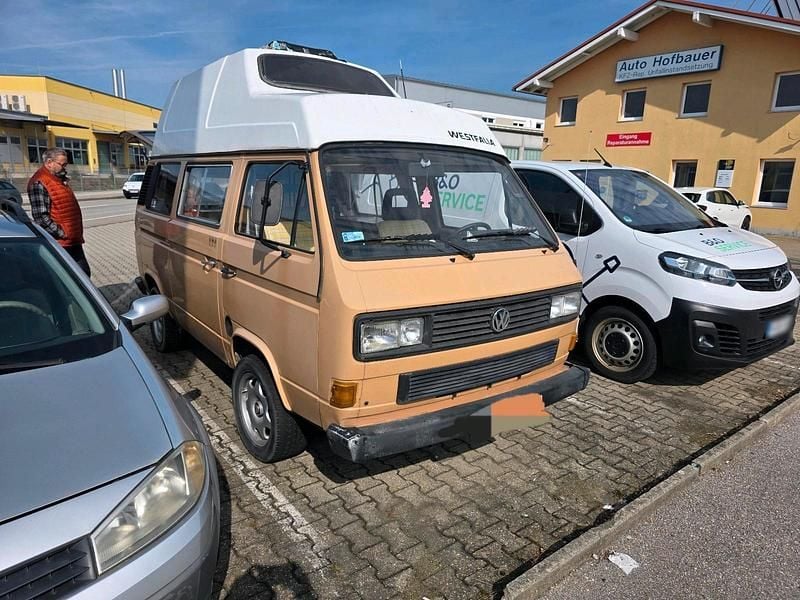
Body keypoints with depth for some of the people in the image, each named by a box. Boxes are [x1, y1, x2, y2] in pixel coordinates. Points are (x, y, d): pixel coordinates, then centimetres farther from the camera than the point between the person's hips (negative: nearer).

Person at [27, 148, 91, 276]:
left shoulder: (60, 179, 15)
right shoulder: (39, 183, -14)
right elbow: (41, 217, -21)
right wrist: (62, 234, -19)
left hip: (74, 241, 9)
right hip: (59, 244, -9)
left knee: (84, 273, 13)